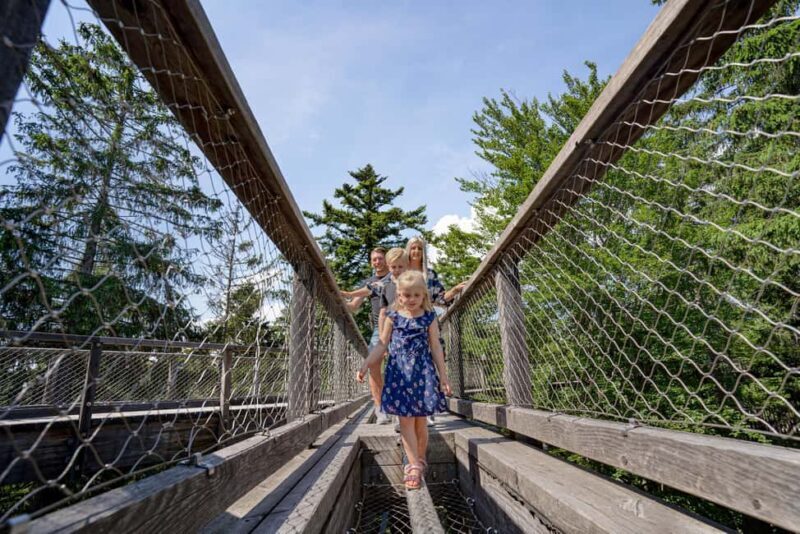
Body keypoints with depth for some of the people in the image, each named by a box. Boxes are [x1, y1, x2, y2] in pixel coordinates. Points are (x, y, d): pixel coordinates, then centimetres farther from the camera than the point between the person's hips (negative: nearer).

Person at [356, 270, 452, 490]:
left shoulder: (429, 317, 1)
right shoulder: (393, 316, 3)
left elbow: (436, 347, 4)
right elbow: (382, 345, 5)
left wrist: (443, 376, 3)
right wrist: (365, 366, -4)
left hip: (422, 371, 0)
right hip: (399, 371, 1)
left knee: (420, 419, 7)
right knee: (405, 420, 0)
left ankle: (419, 461, 26)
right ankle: (415, 465, 8)